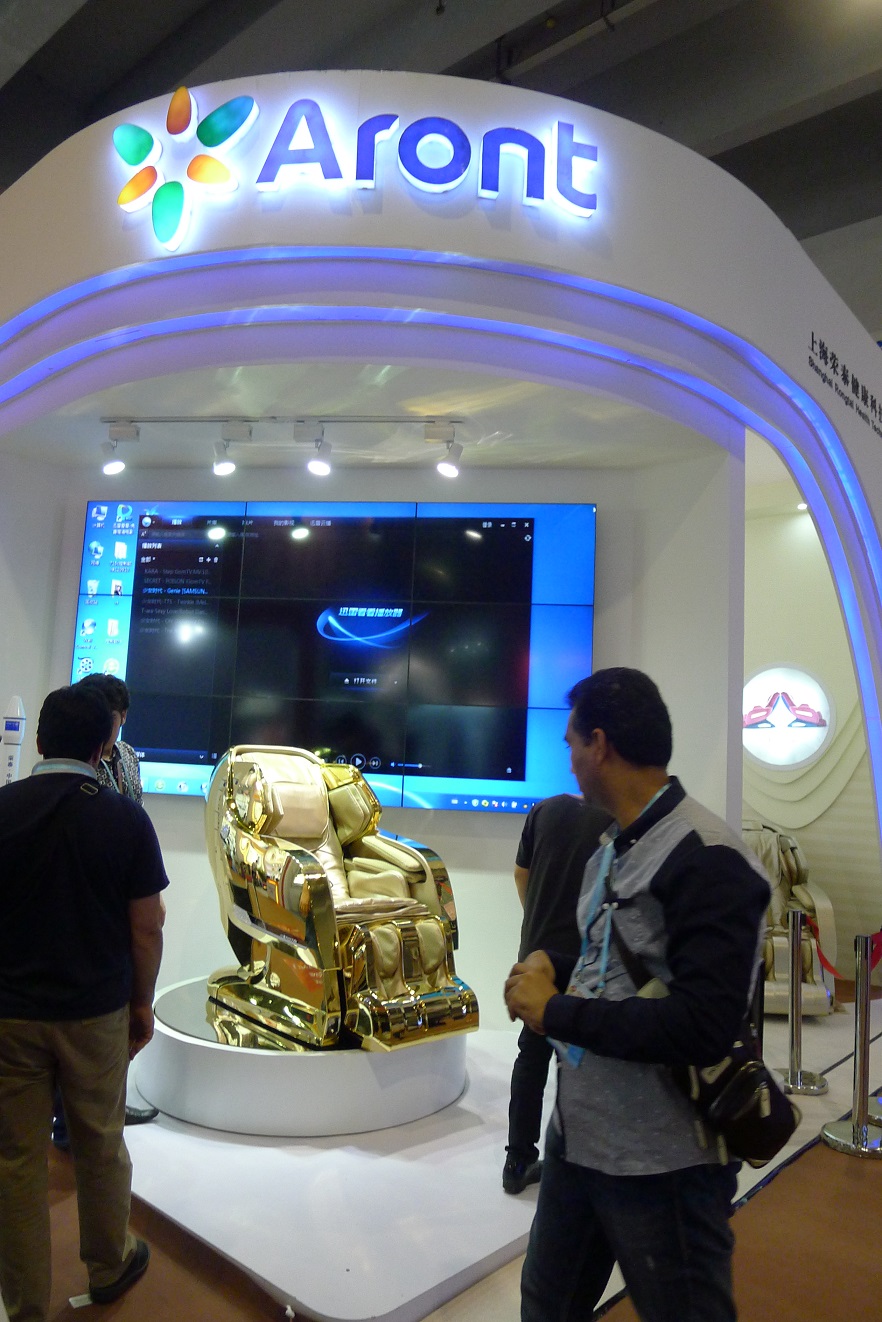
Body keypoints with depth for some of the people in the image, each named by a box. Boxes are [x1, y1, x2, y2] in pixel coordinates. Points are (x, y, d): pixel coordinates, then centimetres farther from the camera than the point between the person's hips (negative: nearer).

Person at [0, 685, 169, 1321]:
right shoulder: (125, 818, -12)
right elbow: (146, 926, -8)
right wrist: (143, 1004, 6)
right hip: (97, 1012, 0)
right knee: (101, 1148, 19)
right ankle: (109, 1267, 40)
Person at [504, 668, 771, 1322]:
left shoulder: (706, 859, -22)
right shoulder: (612, 850, 8)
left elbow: (704, 1028, -28)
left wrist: (554, 1011, -20)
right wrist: (556, 967, -2)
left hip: (664, 1166, -8)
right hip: (577, 1136, 9)